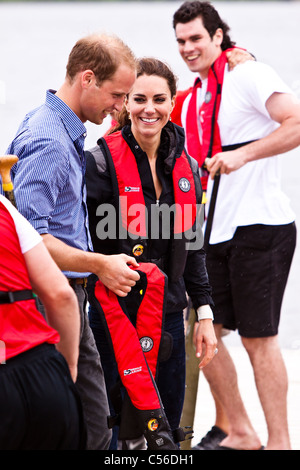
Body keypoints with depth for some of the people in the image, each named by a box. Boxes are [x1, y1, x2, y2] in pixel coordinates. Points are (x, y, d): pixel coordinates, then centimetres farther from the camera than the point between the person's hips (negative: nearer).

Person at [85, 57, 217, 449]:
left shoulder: (186, 166, 8)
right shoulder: (102, 162, -9)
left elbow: (192, 247, 14)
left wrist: (205, 313, 11)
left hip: (168, 314, 5)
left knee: (167, 424, 11)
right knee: (113, 431, -2)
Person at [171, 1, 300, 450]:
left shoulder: (249, 75, -9)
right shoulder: (193, 101, 17)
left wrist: (243, 155, -28)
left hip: (259, 226, -9)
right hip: (216, 230, 9)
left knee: (258, 337, -6)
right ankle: (240, 433, 20)